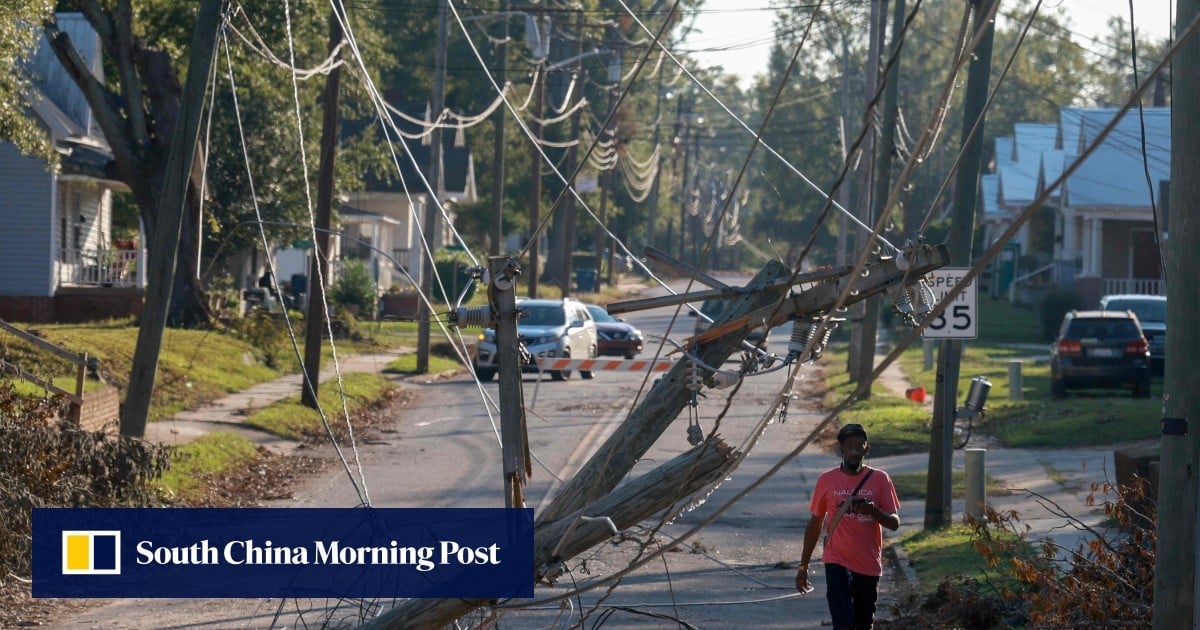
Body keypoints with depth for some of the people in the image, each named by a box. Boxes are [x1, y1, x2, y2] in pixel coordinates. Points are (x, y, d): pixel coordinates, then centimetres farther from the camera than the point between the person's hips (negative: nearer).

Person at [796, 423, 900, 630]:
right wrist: (803, 566, 10)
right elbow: (815, 524, 9)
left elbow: (894, 523, -2)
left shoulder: (880, 479, 0)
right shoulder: (827, 480, 0)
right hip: (837, 564, -2)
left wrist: (873, 511, -24)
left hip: (869, 566, 2)